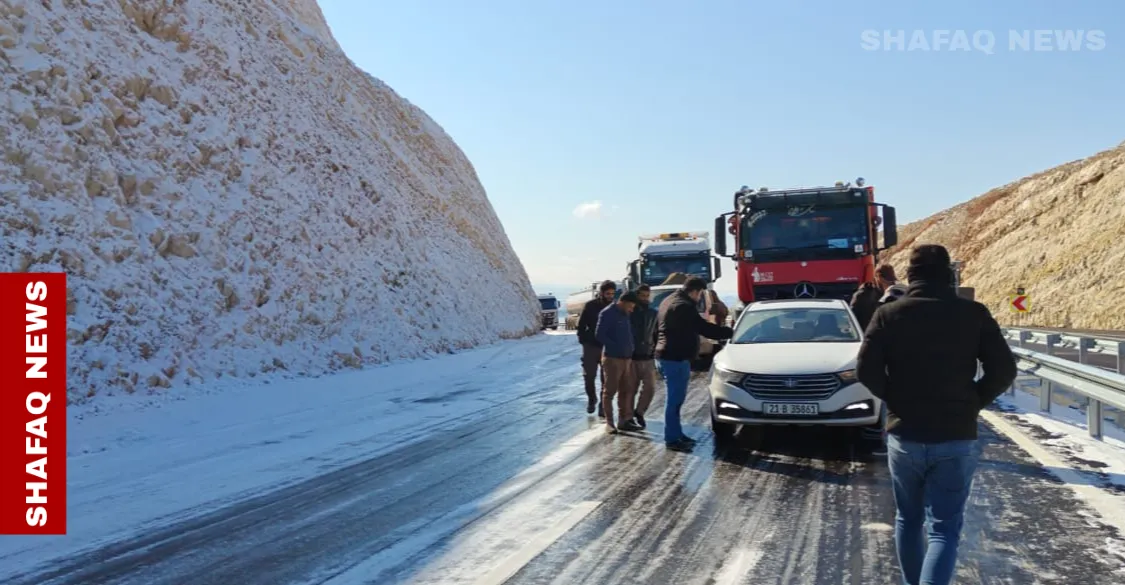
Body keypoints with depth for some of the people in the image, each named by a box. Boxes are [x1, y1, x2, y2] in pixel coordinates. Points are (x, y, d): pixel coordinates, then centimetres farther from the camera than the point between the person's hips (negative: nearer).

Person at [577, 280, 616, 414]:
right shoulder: (590, 305, -5)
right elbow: (581, 324, 0)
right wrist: (583, 340, -5)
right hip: (591, 346, 0)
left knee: (606, 378, 0)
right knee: (589, 376, 7)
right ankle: (591, 399, 29)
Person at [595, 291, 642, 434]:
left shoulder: (625, 315, 15)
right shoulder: (607, 313, -9)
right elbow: (599, 335, -15)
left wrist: (630, 349, 7)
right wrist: (615, 347, -16)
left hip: (627, 358, 8)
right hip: (612, 358, -8)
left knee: (626, 391, 11)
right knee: (610, 391, -2)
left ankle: (624, 420, 18)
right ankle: (609, 422, 3)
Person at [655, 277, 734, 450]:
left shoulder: (669, 301, 14)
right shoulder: (684, 306, -19)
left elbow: (656, 329, 21)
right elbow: (705, 329, -21)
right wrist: (730, 332, -14)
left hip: (668, 355, 11)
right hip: (676, 358, -11)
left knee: (676, 397, 17)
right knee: (675, 398, -4)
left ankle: (676, 434, 25)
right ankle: (672, 438, 2)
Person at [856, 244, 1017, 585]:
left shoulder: (888, 314, -3)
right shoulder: (973, 314, -3)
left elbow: (866, 371, -8)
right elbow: (1004, 371, -5)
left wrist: (897, 399, 8)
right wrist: (972, 403, 9)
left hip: (904, 436, 1)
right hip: (957, 439, -1)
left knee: (908, 519, 20)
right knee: (944, 529, 3)